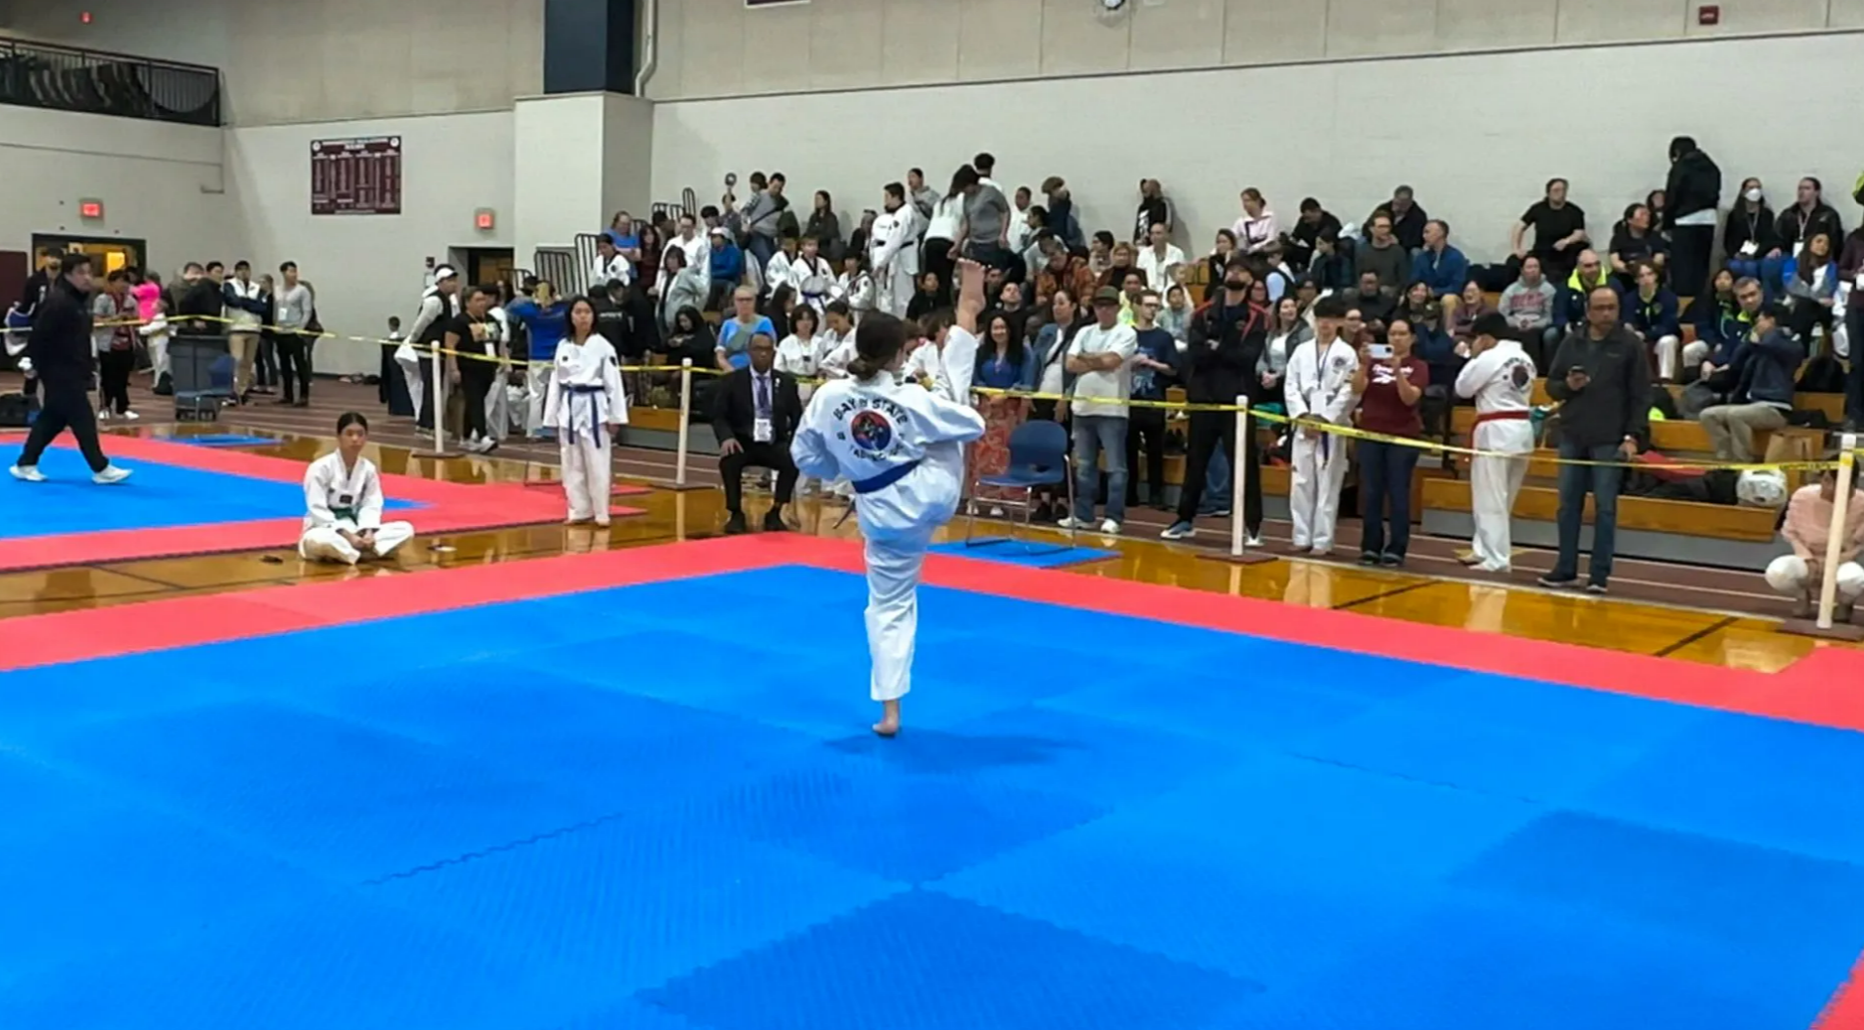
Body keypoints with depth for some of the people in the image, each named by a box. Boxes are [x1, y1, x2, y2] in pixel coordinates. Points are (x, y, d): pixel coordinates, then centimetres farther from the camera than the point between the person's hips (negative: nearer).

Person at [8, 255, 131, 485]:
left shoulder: (79, 300, 12)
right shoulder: (58, 302, -20)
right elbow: (40, 336, -20)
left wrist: (89, 363, 15)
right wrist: (36, 364, -16)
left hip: (72, 370, 10)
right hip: (59, 372, -10)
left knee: (53, 418, 15)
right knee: (83, 419, -5)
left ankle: (25, 465, 23)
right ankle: (101, 469, 1)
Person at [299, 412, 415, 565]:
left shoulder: (368, 469, 2)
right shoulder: (321, 467, -13)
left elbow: (371, 506, 0)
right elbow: (317, 509, -16)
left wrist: (368, 532, -20)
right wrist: (347, 535, -24)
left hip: (354, 528, 6)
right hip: (325, 528, -6)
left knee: (405, 530, -14)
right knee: (319, 541, -43)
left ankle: (344, 552, -24)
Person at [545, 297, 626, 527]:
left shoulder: (603, 346, -4)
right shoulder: (563, 346, 8)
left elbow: (613, 382, -5)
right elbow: (555, 383, 11)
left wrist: (615, 417, -8)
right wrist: (553, 419, 9)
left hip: (594, 408, -4)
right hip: (569, 409, 4)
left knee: (598, 465, -2)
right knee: (572, 465, 9)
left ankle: (601, 514, 6)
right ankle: (579, 511, 20)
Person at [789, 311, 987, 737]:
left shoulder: (828, 395, -11)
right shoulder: (914, 399, -15)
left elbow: (806, 457, 0)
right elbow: (973, 426, -1)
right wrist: (940, 399, 18)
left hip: (883, 512, 3)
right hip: (930, 492, -3)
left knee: (889, 605, 12)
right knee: (948, 438, 24)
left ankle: (889, 711, 14)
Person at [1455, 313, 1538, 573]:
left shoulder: (1489, 357, -13)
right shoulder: (1526, 359, 11)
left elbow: (1463, 388, -5)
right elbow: (1525, 393, 17)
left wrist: (1473, 357, 2)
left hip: (1495, 431, -8)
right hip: (1523, 430, 8)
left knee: (1491, 499, -3)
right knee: (1504, 498, 16)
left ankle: (1496, 559, -4)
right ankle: (1484, 550, 24)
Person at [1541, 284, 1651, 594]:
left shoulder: (1630, 345, -2)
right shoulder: (1571, 342, 7)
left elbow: (1641, 396, -3)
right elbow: (1551, 384, 13)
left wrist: (1633, 436, -10)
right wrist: (1567, 386, -10)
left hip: (1609, 441, -4)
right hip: (1572, 437, 4)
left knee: (1605, 508, -1)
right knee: (1569, 505, 8)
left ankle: (1600, 575, 4)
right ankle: (1566, 569, 17)